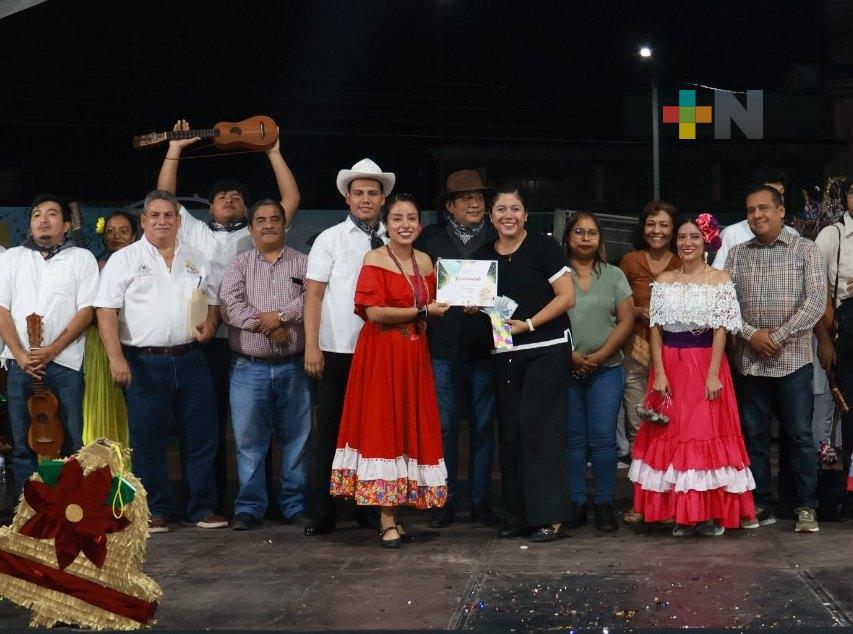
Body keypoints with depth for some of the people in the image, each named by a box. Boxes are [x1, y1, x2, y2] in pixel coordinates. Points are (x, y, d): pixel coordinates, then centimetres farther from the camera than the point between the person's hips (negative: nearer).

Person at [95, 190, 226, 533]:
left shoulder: (195, 259, 14)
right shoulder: (124, 259, 1)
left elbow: (212, 300, 22)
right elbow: (106, 311, -5)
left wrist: (210, 322, -1)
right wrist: (116, 357, -15)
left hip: (190, 360, 4)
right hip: (144, 362, -3)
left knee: (201, 436, 5)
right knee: (148, 439, 2)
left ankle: (202, 508, 15)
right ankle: (156, 511, 12)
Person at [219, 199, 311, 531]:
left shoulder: (303, 263, 9)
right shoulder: (238, 265, 9)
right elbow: (230, 305, -6)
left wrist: (281, 315, -18)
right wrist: (269, 327, -14)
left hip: (293, 367, 0)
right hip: (249, 368, 0)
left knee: (296, 438, 5)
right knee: (248, 439, 2)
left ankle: (295, 504, 15)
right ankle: (249, 507, 11)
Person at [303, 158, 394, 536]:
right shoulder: (330, 240, 3)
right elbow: (313, 294, -1)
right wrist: (311, 346, -9)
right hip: (337, 350, -2)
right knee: (330, 431, 3)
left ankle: (369, 508, 19)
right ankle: (322, 513, 9)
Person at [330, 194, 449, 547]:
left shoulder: (424, 262, 11)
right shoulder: (375, 259, -7)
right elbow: (374, 312, -16)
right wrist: (422, 312, -12)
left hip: (414, 356, 6)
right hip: (381, 355, -6)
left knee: (411, 430, 6)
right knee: (382, 428, -3)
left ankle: (396, 517, 14)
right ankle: (387, 524, -1)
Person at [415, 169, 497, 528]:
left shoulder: (497, 239, 7)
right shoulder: (430, 239, 7)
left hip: (485, 347, 1)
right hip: (443, 347, 0)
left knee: (483, 427, 6)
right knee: (444, 427, 2)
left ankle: (480, 501, 16)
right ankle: (445, 501, 12)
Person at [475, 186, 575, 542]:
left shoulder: (543, 247, -4)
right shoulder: (484, 256, 10)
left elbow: (567, 297, -8)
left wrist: (528, 324, -15)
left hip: (547, 349, -5)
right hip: (505, 353, 5)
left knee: (539, 428, -11)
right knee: (510, 433, 4)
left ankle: (551, 517, -8)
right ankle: (518, 516, 12)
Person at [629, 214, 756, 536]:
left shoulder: (720, 279, 1)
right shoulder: (664, 281, 8)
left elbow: (720, 330, -6)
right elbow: (656, 329, 4)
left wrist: (713, 374, -14)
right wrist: (659, 373, -5)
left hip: (706, 363, -3)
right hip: (670, 366, 3)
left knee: (709, 434, -3)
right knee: (672, 436, 3)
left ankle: (712, 514, 5)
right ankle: (682, 514, 10)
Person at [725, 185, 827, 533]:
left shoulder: (805, 250, 2)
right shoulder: (736, 255, 10)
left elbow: (816, 300, -7)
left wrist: (779, 336, -14)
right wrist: (751, 334, -12)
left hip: (793, 360, -3)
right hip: (748, 361, 3)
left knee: (800, 435, 0)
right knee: (754, 436, 7)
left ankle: (806, 507, 9)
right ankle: (761, 506, 17)